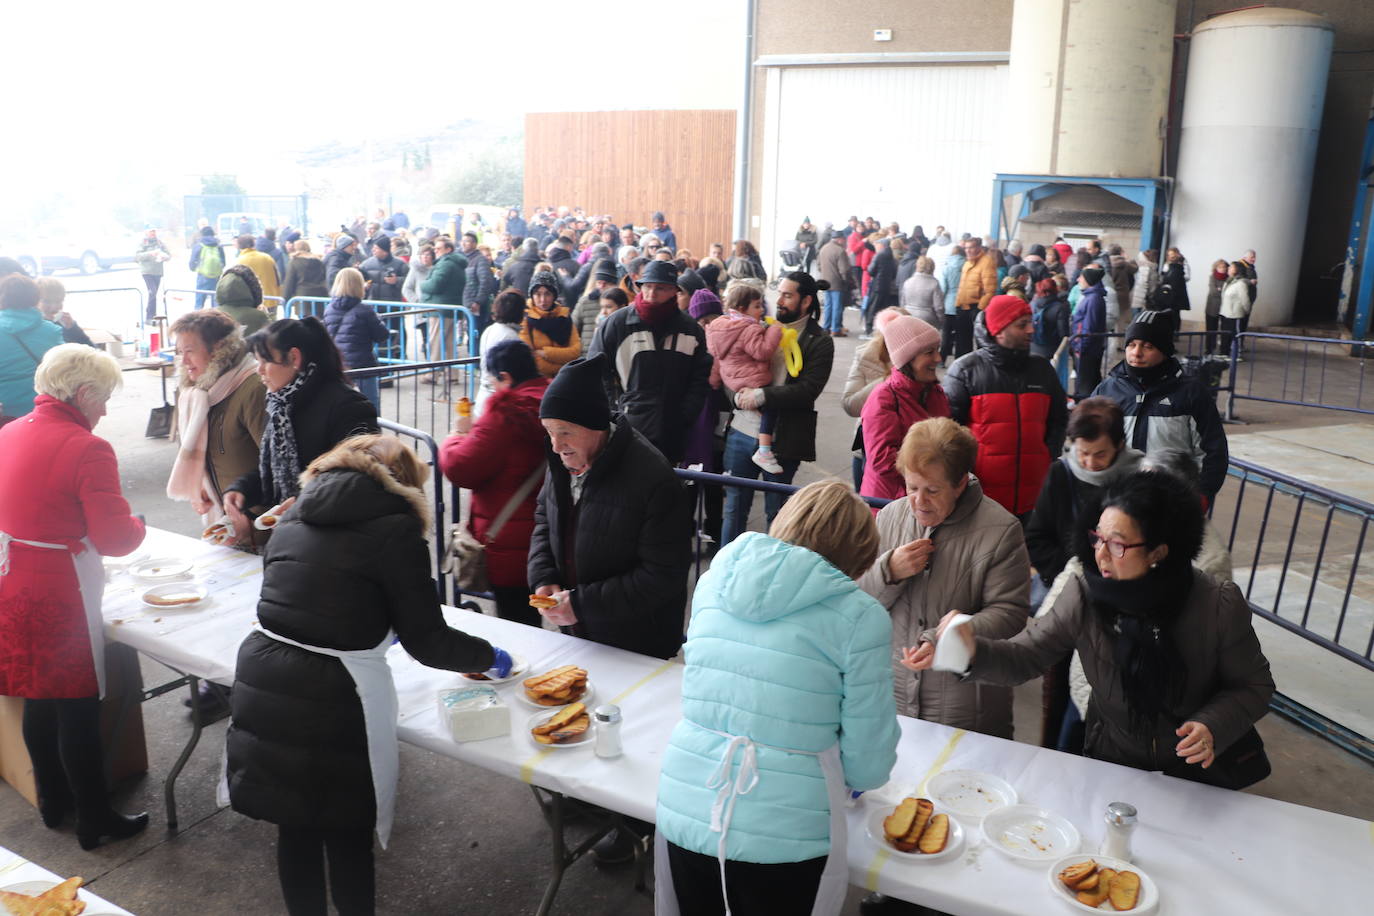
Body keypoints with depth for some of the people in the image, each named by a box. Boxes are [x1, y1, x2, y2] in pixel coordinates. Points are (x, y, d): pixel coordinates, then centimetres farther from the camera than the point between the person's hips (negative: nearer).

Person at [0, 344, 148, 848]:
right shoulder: (87, 449, -20)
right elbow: (115, 540, -19)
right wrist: (138, 524, 0)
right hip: (60, 594, -7)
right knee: (78, 708, 5)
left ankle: (52, 802, 37)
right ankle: (94, 821, 19)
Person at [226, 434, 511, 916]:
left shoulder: (294, 515, 12)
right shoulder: (394, 527, -6)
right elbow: (427, 642, -6)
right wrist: (489, 657, 11)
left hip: (259, 678, 6)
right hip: (330, 699, -6)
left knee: (294, 826, 23)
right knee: (348, 834, 14)